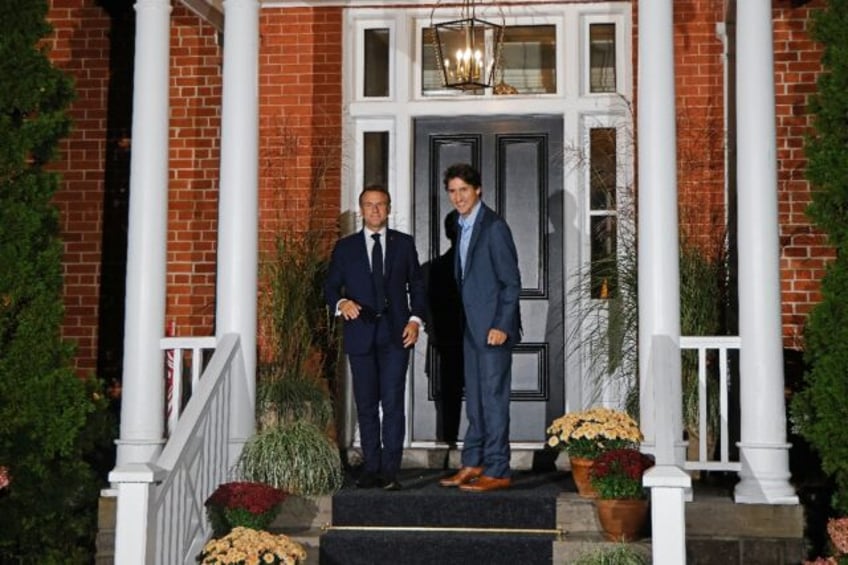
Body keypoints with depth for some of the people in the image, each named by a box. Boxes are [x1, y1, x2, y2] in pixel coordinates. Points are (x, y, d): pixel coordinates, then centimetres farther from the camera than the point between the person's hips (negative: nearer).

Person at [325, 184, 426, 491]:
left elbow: (417, 285, 11)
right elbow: (331, 286, 8)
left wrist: (416, 319, -3)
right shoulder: (345, 247, 9)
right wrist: (341, 303, -13)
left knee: (393, 403, -7)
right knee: (366, 405, 6)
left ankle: (390, 471, -4)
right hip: (361, 334, 1)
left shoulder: (404, 243, 10)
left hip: (396, 334, -1)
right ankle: (371, 468, 13)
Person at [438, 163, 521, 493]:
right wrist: (466, 323, 14)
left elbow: (511, 282, -14)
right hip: (472, 328, 9)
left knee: (493, 397, -5)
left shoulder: (494, 227, -12)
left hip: (493, 327, -9)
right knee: (474, 399, 14)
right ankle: (473, 464, 22)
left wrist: (501, 326, -19)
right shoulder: (464, 227, 14)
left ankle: (497, 471, 1)